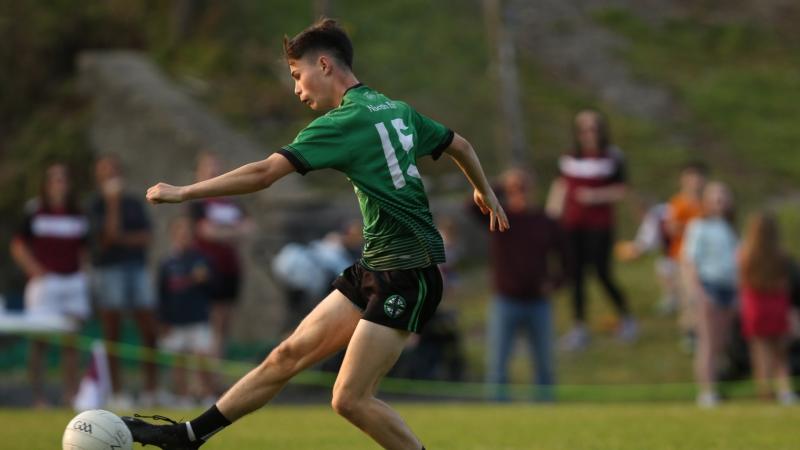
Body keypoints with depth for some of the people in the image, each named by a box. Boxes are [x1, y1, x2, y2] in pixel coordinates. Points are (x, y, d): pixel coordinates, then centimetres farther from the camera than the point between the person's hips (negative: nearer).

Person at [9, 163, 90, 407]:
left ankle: (71, 394, 5)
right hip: (45, 283, -4)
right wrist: (36, 270, -8)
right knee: (40, 341, -2)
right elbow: (18, 246, 1)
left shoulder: (77, 216, 10)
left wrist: (81, 270, 7)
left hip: (74, 281, 4)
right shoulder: (35, 213, -1)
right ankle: (38, 396, 0)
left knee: (71, 341, 3)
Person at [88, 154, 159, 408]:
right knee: (113, 333, -2)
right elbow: (109, 235, -13)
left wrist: (122, 238, -9)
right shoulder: (97, 205, -1)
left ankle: (151, 391, 3)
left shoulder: (134, 204, 14)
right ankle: (116, 394, 1)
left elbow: (145, 238, 5)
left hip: (137, 267, 4)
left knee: (150, 332, -2)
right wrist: (113, 202, -16)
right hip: (108, 270, -4)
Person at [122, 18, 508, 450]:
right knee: (289, 354, 8)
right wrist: (486, 192, 46)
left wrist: (183, 192, -11)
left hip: (407, 273, -9)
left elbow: (262, 174, -19)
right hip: (373, 268, 9)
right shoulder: (396, 110, 11)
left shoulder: (345, 121, -15)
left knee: (350, 399, -10)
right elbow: (461, 146, 26)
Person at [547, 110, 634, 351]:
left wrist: (596, 196, -17)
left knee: (602, 274, -6)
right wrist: (551, 214, 5)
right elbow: (560, 186, 13)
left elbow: (620, 191, -2)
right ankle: (579, 328, 10)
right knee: (576, 275, 3)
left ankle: (626, 319, 16)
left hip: (600, 224, -4)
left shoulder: (612, 157, -3)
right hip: (573, 224, 4)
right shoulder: (569, 158, 6)